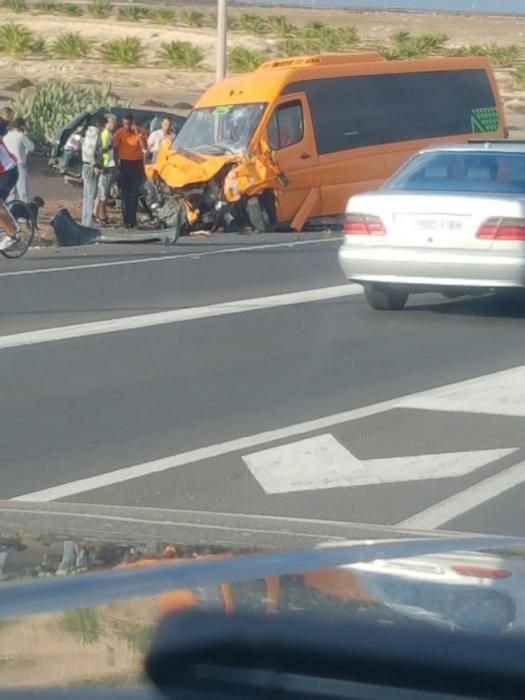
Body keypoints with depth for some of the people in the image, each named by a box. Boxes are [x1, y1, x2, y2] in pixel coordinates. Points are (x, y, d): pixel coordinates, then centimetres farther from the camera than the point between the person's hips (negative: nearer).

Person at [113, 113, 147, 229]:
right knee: (125, 193, 1)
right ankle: (127, 220, 3)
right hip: (124, 164, 0)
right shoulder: (120, 133, -1)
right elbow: (115, 149, 2)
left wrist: (138, 134, -18)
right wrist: (117, 164, -4)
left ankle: (132, 219, 6)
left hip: (137, 164, 0)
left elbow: (144, 147, -11)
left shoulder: (140, 131, 0)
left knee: (135, 193, 1)